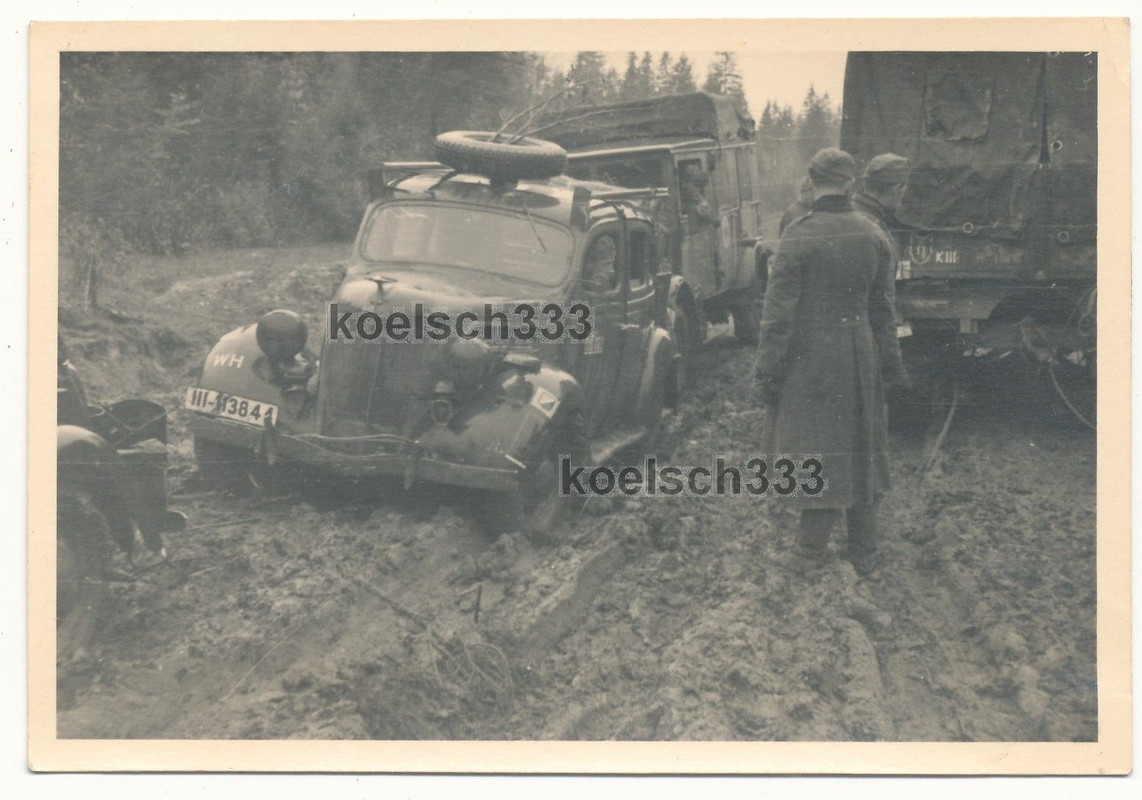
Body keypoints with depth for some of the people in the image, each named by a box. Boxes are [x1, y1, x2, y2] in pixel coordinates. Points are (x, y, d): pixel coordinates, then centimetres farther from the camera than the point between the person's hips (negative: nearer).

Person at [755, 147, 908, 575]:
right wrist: (890, 363, 16)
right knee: (862, 447, 13)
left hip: (810, 356, -4)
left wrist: (768, 370, -7)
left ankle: (812, 548, 13)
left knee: (817, 448, 5)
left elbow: (778, 311, -14)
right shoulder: (873, 235, 1)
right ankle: (864, 551, 23)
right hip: (860, 357, 4)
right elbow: (884, 308, 7)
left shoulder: (797, 237, -14)